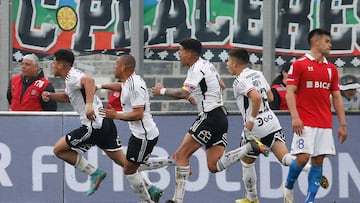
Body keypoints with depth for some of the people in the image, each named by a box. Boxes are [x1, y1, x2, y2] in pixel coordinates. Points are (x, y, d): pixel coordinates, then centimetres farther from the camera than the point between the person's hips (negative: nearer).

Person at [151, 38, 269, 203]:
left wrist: (163, 91, -10)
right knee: (214, 166, 4)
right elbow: (221, 85, 32)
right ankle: (250, 146, -5)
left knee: (182, 154, -3)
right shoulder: (206, 65, 17)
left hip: (210, 117, -10)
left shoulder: (197, 70, -14)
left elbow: (183, 93, -26)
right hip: (220, 116, 10)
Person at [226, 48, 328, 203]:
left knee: (247, 162, 16)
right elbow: (270, 97, 23)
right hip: (271, 122, 7)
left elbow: (257, 97, -29)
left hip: (254, 128, -7)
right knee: (285, 158, -4)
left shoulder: (240, 81, -12)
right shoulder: (258, 74, 13)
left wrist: (251, 119, -21)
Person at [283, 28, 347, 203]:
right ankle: (288, 186, 14)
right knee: (303, 157, -13)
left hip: (325, 124, 5)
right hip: (305, 123, -5)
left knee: (318, 161, 0)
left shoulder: (331, 69, 13)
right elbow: (290, 92, -6)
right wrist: (295, 117, -18)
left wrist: (342, 124, 9)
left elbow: (337, 97, 16)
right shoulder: (299, 65, -2)